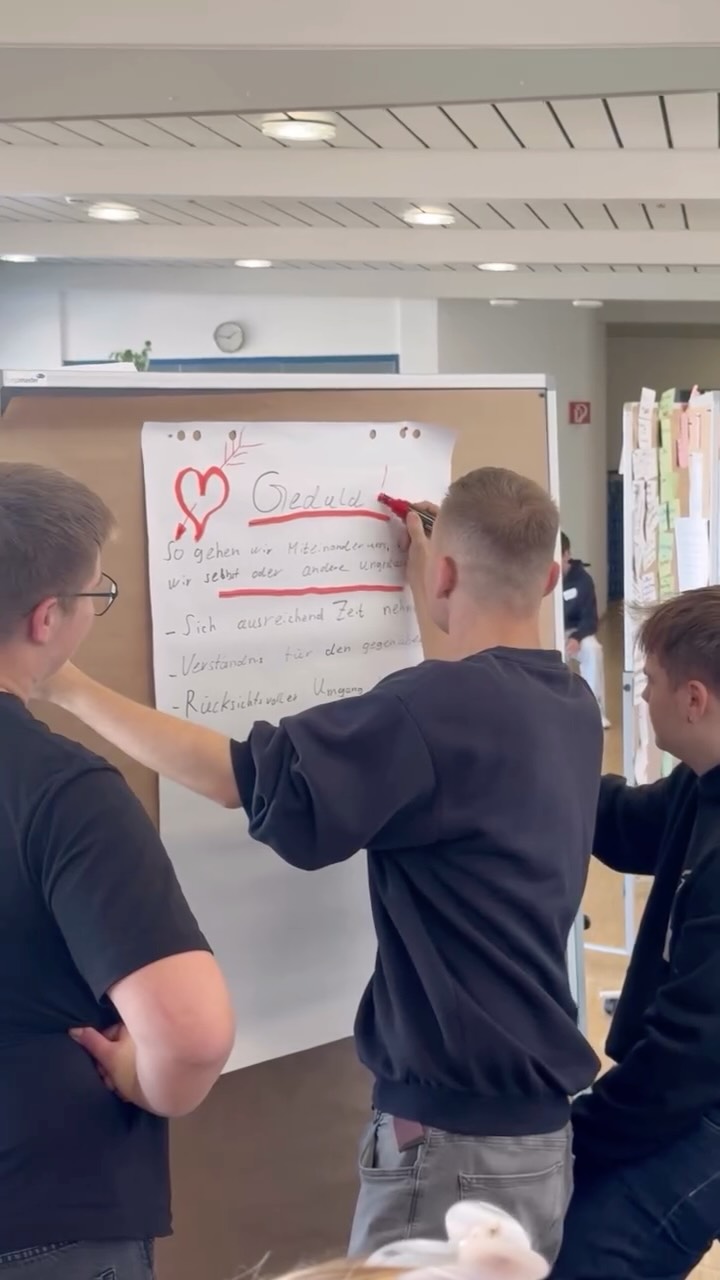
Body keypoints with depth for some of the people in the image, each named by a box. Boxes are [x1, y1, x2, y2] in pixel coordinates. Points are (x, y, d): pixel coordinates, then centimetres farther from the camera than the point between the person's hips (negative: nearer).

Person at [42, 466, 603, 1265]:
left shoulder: (436, 711, -22)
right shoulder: (571, 706, 3)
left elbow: (233, 777, -20)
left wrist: (66, 686, -11)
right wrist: (426, 582, 39)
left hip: (454, 1134, -8)